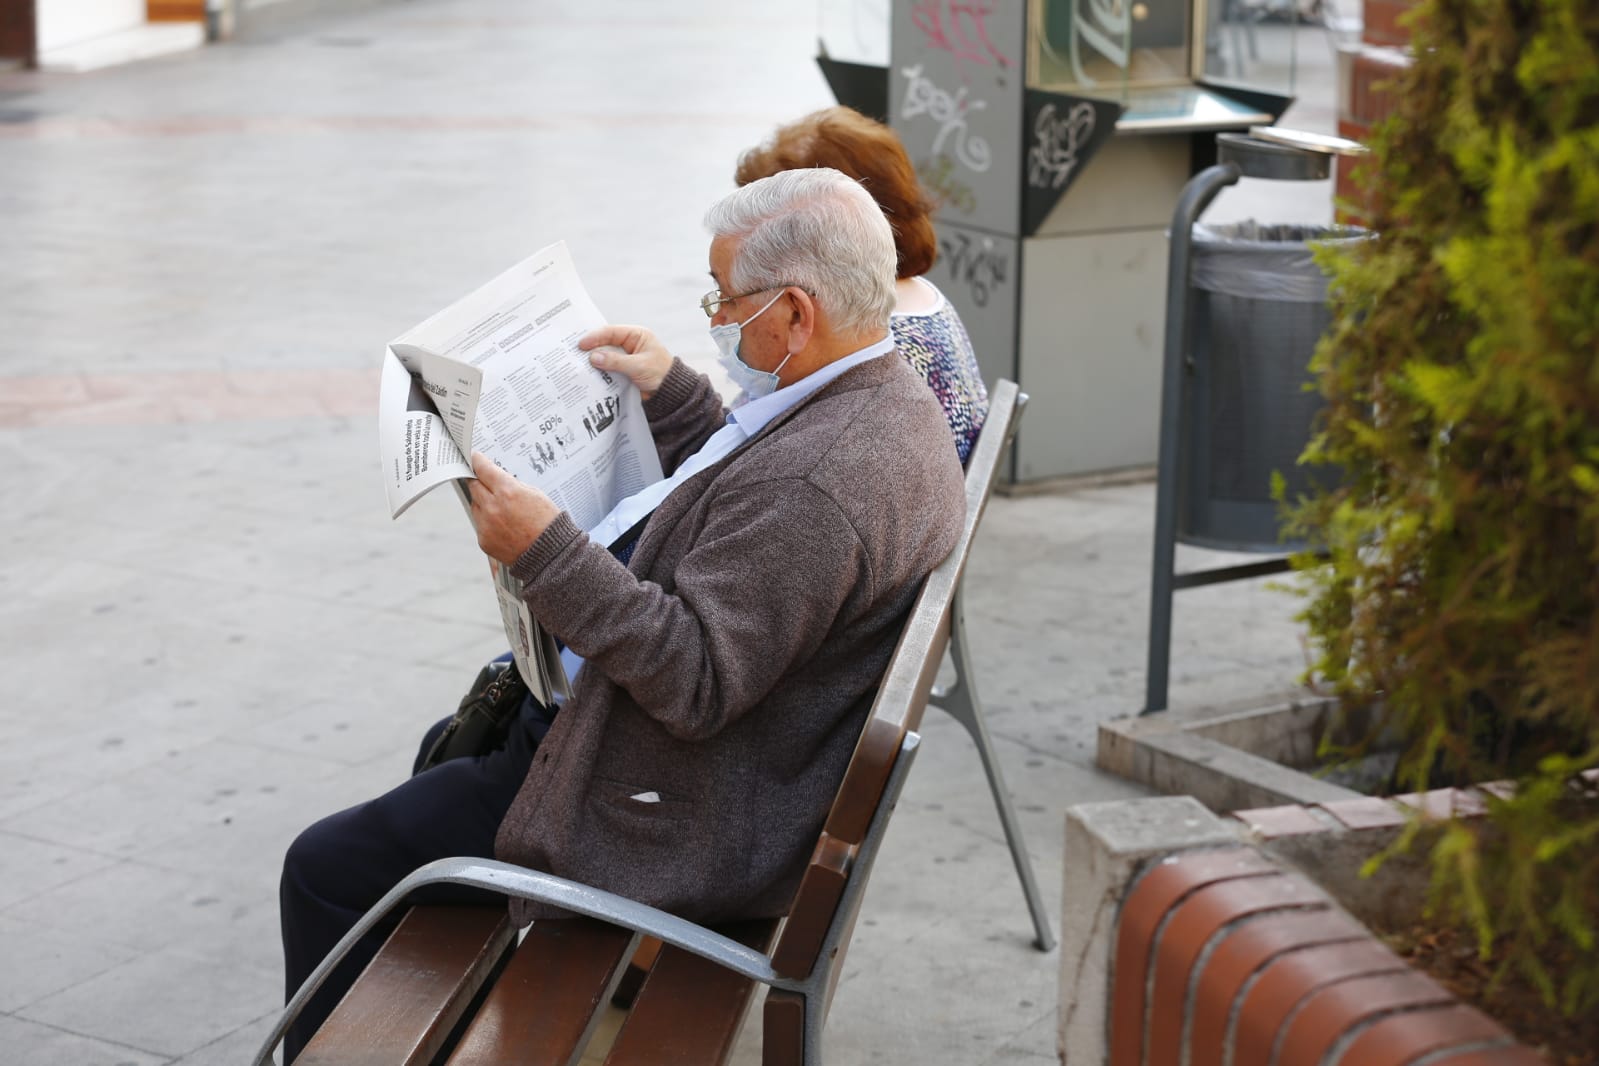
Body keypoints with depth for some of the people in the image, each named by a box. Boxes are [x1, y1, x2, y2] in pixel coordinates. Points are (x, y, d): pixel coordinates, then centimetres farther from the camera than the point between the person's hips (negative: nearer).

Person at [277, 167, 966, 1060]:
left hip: (686, 834, -11)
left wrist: (547, 552, -31)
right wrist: (671, 394, 11)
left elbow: (696, 682, -33)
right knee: (452, 745, 32)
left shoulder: (817, 482, -33)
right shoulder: (890, 399, 1)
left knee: (330, 868, -3)